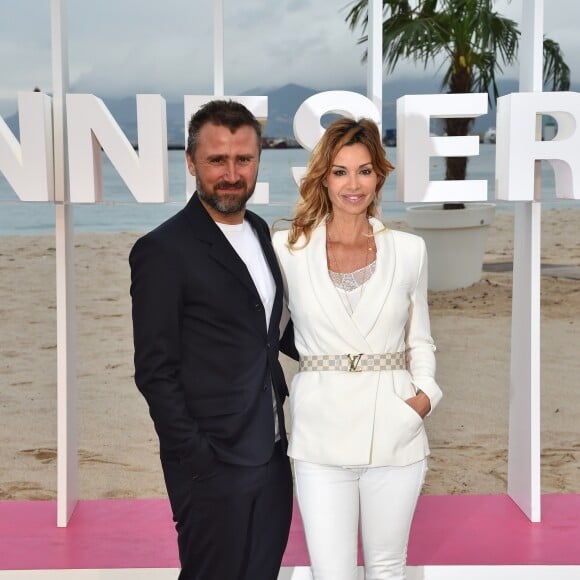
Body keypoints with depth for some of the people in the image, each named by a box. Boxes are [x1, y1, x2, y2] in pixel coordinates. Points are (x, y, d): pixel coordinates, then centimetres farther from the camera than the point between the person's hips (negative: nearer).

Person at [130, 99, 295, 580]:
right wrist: (197, 460, -16)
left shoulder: (258, 231, 9)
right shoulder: (163, 250, -14)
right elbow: (156, 371, -14)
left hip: (271, 452, 7)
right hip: (213, 463, -7)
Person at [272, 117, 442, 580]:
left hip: (394, 431, 2)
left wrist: (426, 393, -3)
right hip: (322, 435, -1)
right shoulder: (288, 249, -2)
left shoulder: (408, 250, 4)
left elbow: (420, 339, 12)